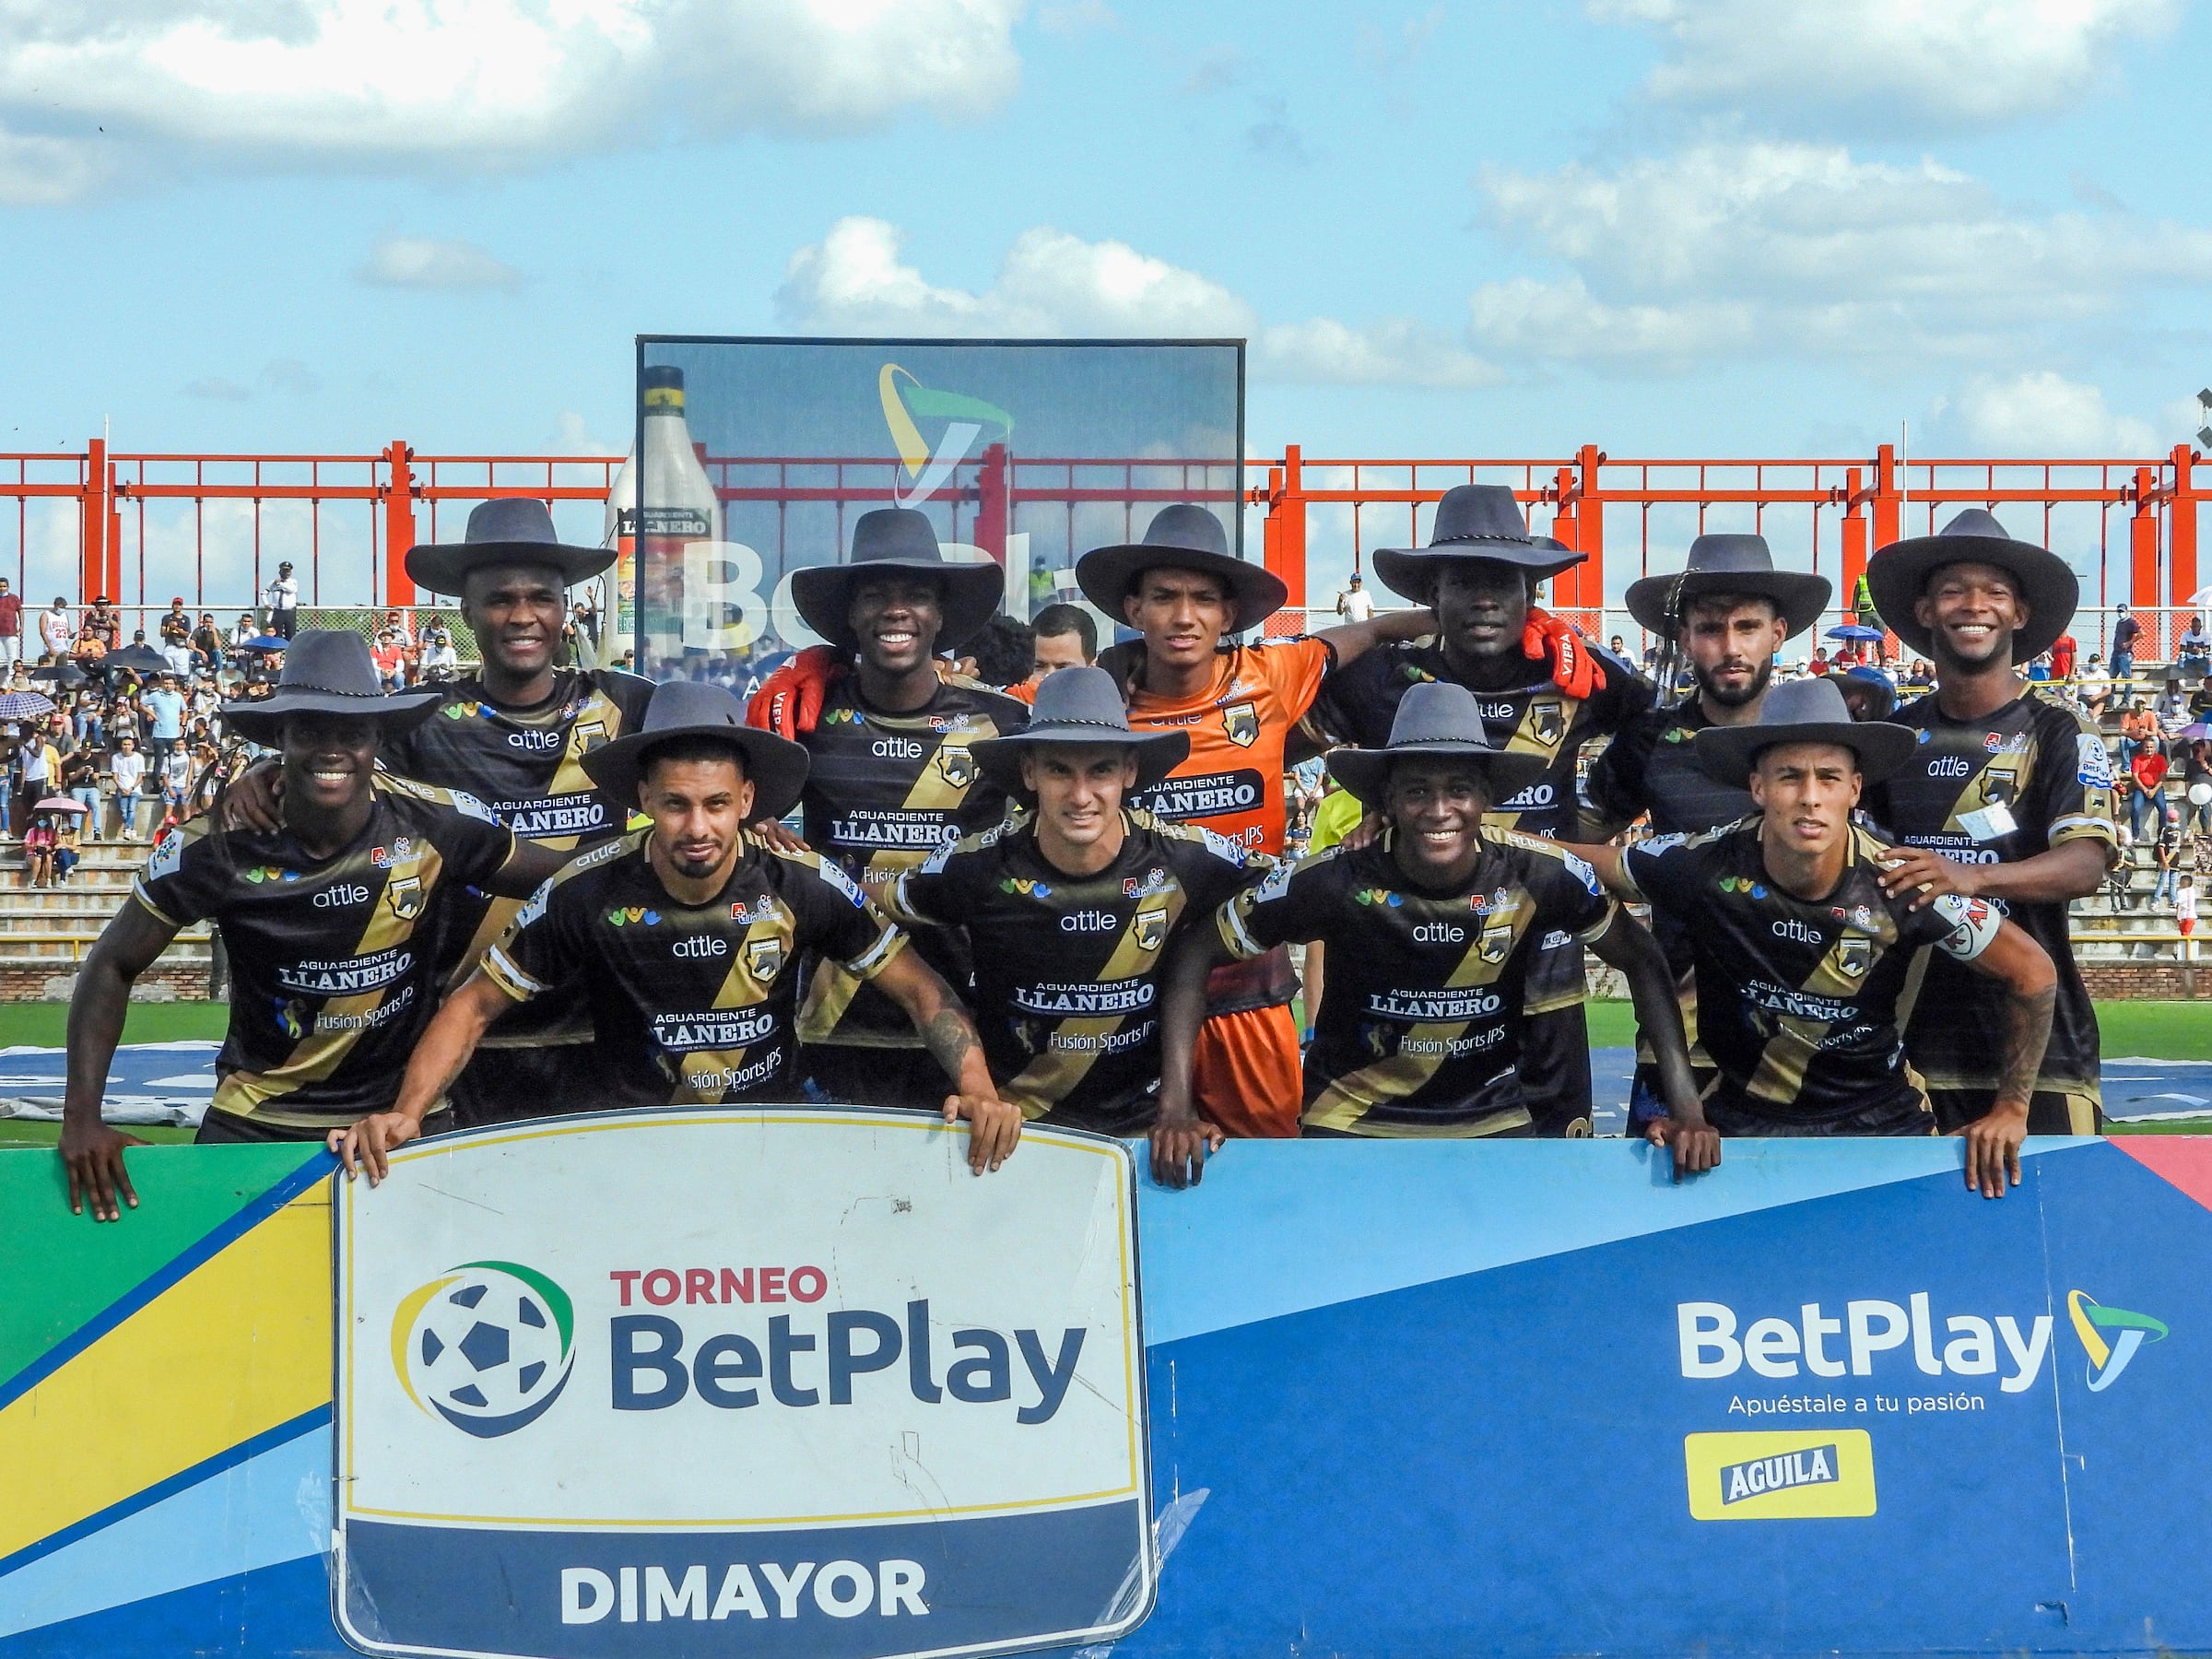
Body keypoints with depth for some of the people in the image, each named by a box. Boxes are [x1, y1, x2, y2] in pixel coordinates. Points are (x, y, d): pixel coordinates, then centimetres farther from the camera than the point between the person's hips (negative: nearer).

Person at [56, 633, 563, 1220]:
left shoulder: (434, 828, -11)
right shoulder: (220, 847, -13)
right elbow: (113, 966, -6)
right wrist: (81, 1116, -15)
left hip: (401, 1114, 1)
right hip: (256, 1127, -1)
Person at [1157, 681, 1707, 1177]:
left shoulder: (1540, 875, -17)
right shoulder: (1337, 879, -21)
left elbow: (1641, 961, -3)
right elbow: (1197, 953, -12)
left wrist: (1686, 1108, -13)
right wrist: (1176, 1109, -21)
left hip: (1493, 1122, 2)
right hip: (1352, 1129, -2)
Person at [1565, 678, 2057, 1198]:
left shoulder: (1902, 889, -18)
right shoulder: (1707, 867, -18)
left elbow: (2032, 973, -6)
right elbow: (1589, 863, -1)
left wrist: (2010, 1109, -6)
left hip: (1879, 1117, 0)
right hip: (1740, 1118, 0)